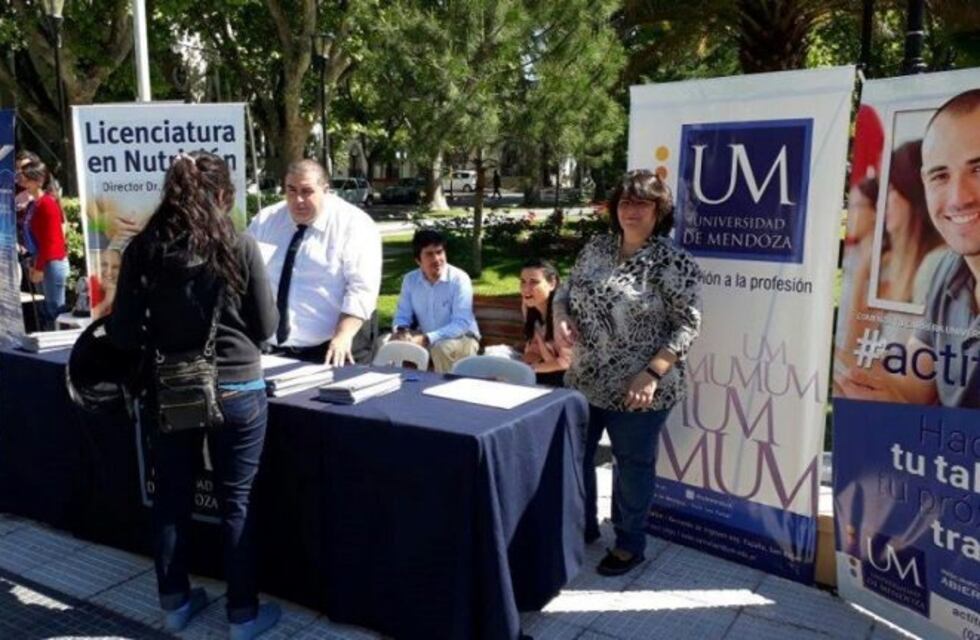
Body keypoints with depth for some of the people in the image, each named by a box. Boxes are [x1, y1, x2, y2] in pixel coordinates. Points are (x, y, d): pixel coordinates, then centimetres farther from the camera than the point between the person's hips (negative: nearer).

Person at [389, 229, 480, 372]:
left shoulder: (459, 279, -18)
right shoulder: (409, 279, -2)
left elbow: (461, 323, -24)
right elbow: (403, 315, 3)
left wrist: (427, 339, -34)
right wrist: (401, 331, -22)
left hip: (462, 338, -4)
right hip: (424, 338, 5)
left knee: (441, 348, -36)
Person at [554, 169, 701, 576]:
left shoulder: (673, 262, -13)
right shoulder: (596, 247, 5)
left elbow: (687, 325, -15)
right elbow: (566, 290, 14)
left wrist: (652, 374, -23)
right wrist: (560, 320, -8)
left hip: (636, 388, -6)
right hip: (583, 380, 6)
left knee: (632, 464, 11)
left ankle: (629, 543, 33)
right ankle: (582, 526, 42)